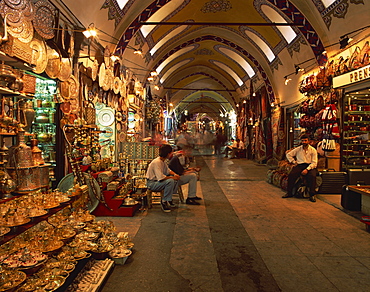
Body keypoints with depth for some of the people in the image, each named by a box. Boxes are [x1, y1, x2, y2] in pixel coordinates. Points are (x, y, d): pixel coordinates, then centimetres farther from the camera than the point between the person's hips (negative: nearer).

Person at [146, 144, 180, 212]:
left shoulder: (163, 161, 6)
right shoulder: (157, 162, -24)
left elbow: (168, 170, 18)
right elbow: (161, 177, -34)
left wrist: (175, 174, -3)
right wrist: (172, 177, -22)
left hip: (158, 181, 10)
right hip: (152, 183, -10)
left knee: (176, 179, 2)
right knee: (170, 181, -29)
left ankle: (169, 199, 5)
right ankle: (164, 201, -15)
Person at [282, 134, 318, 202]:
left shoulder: (313, 150, 5)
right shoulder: (298, 149, 13)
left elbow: (314, 163, -2)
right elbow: (288, 154, 21)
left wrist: (307, 169, -18)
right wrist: (294, 162, 8)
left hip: (310, 166, -2)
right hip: (300, 165, 2)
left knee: (312, 176, -35)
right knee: (291, 175, -26)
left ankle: (312, 195, -26)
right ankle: (289, 193, -14)